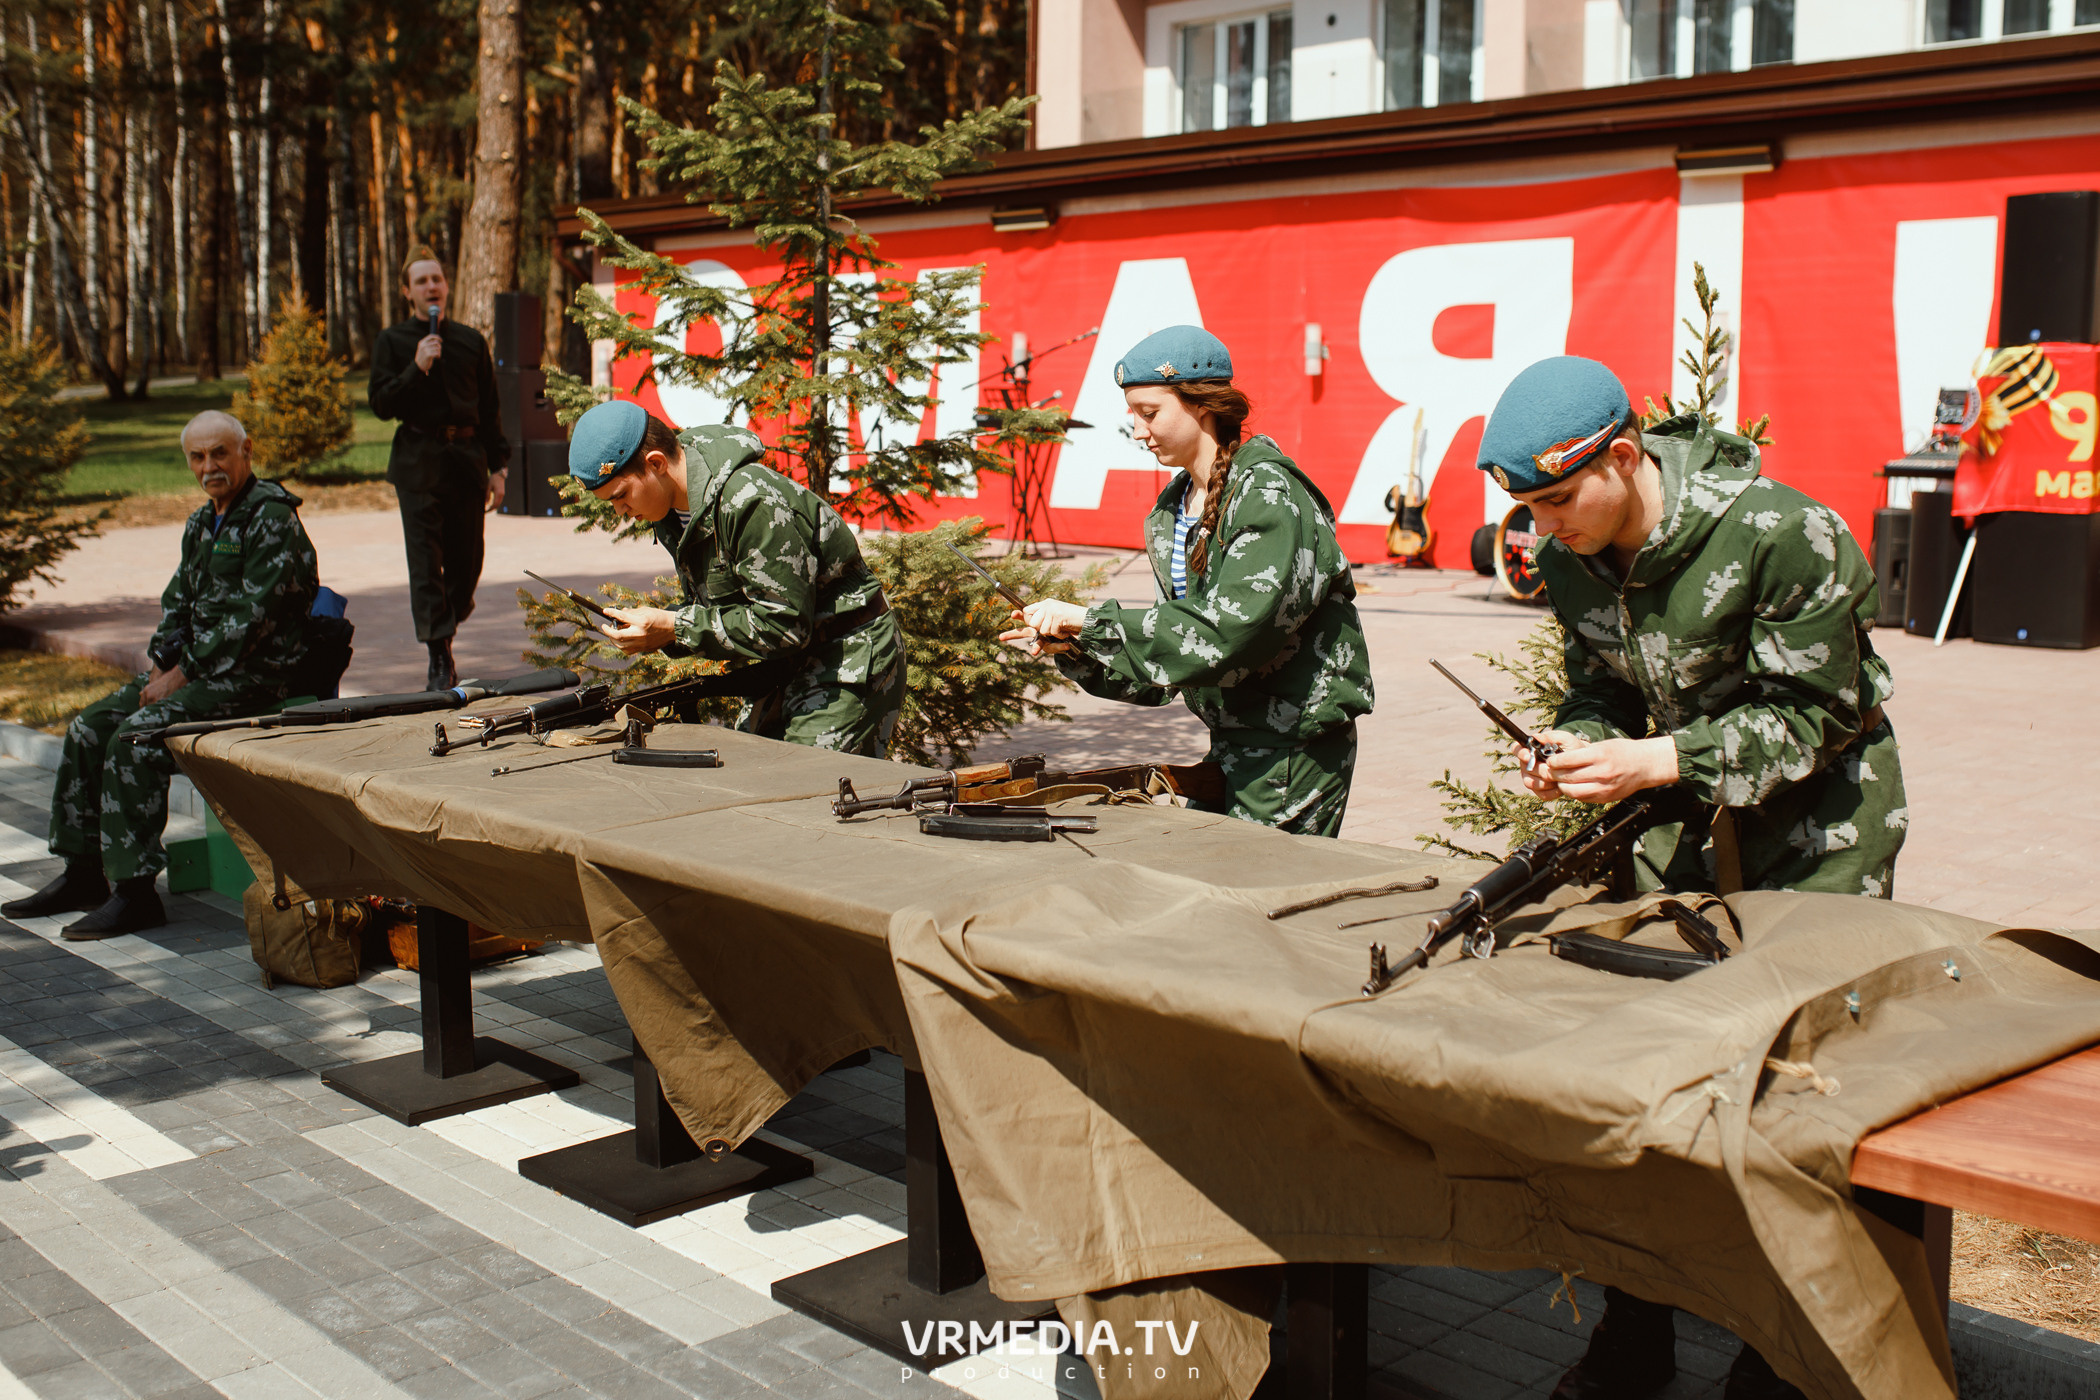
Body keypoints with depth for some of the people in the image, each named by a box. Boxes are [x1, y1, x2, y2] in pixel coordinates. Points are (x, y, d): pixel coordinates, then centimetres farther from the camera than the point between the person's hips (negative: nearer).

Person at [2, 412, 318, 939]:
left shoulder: (272, 517, -13)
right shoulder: (202, 523, 16)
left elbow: (250, 618, -19)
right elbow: (177, 602, 22)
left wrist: (182, 676, -16)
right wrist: (161, 667, 3)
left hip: (253, 676, -9)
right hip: (198, 667, 9)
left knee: (134, 738, -24)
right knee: (89, 728, 2)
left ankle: (134, 891, -20)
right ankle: (83, 873, 11)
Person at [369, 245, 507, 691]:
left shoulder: (470, 341, 12)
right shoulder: (392, 342, 5)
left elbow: (490, 409, 14)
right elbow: (381, 404, -2)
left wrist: (497, 468, 9)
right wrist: (417, 369, -15)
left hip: (466, 457, 3)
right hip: (418, 462, -3)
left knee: (466, 561, 5)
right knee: (426, 563, -8)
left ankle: (443, 629, 31)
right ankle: (439, 662, -8)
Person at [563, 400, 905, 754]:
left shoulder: (750, 502, -26)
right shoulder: (673, 507, 3)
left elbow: (785, 625, -26)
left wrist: (675, 629, -23)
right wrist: (655, 626, -9)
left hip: (850, 662, -9)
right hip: (785, 667, 9)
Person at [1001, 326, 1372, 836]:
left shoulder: (1268, 494, -15)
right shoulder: (1172, 508, 11)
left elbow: (1228, 631, -27)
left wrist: (1090, 620, -24)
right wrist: (1074, 648, -2)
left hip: (1295, 747, -8)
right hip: (1233, 746, 8)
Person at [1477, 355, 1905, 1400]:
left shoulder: (1785, 536, -25)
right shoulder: (1566, 556, -6)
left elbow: (1812, 716, -22)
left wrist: (1654, 761, -31)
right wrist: (1577, 751, -16)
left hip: (1820, 819, -5)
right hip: (1689, 818, 5)